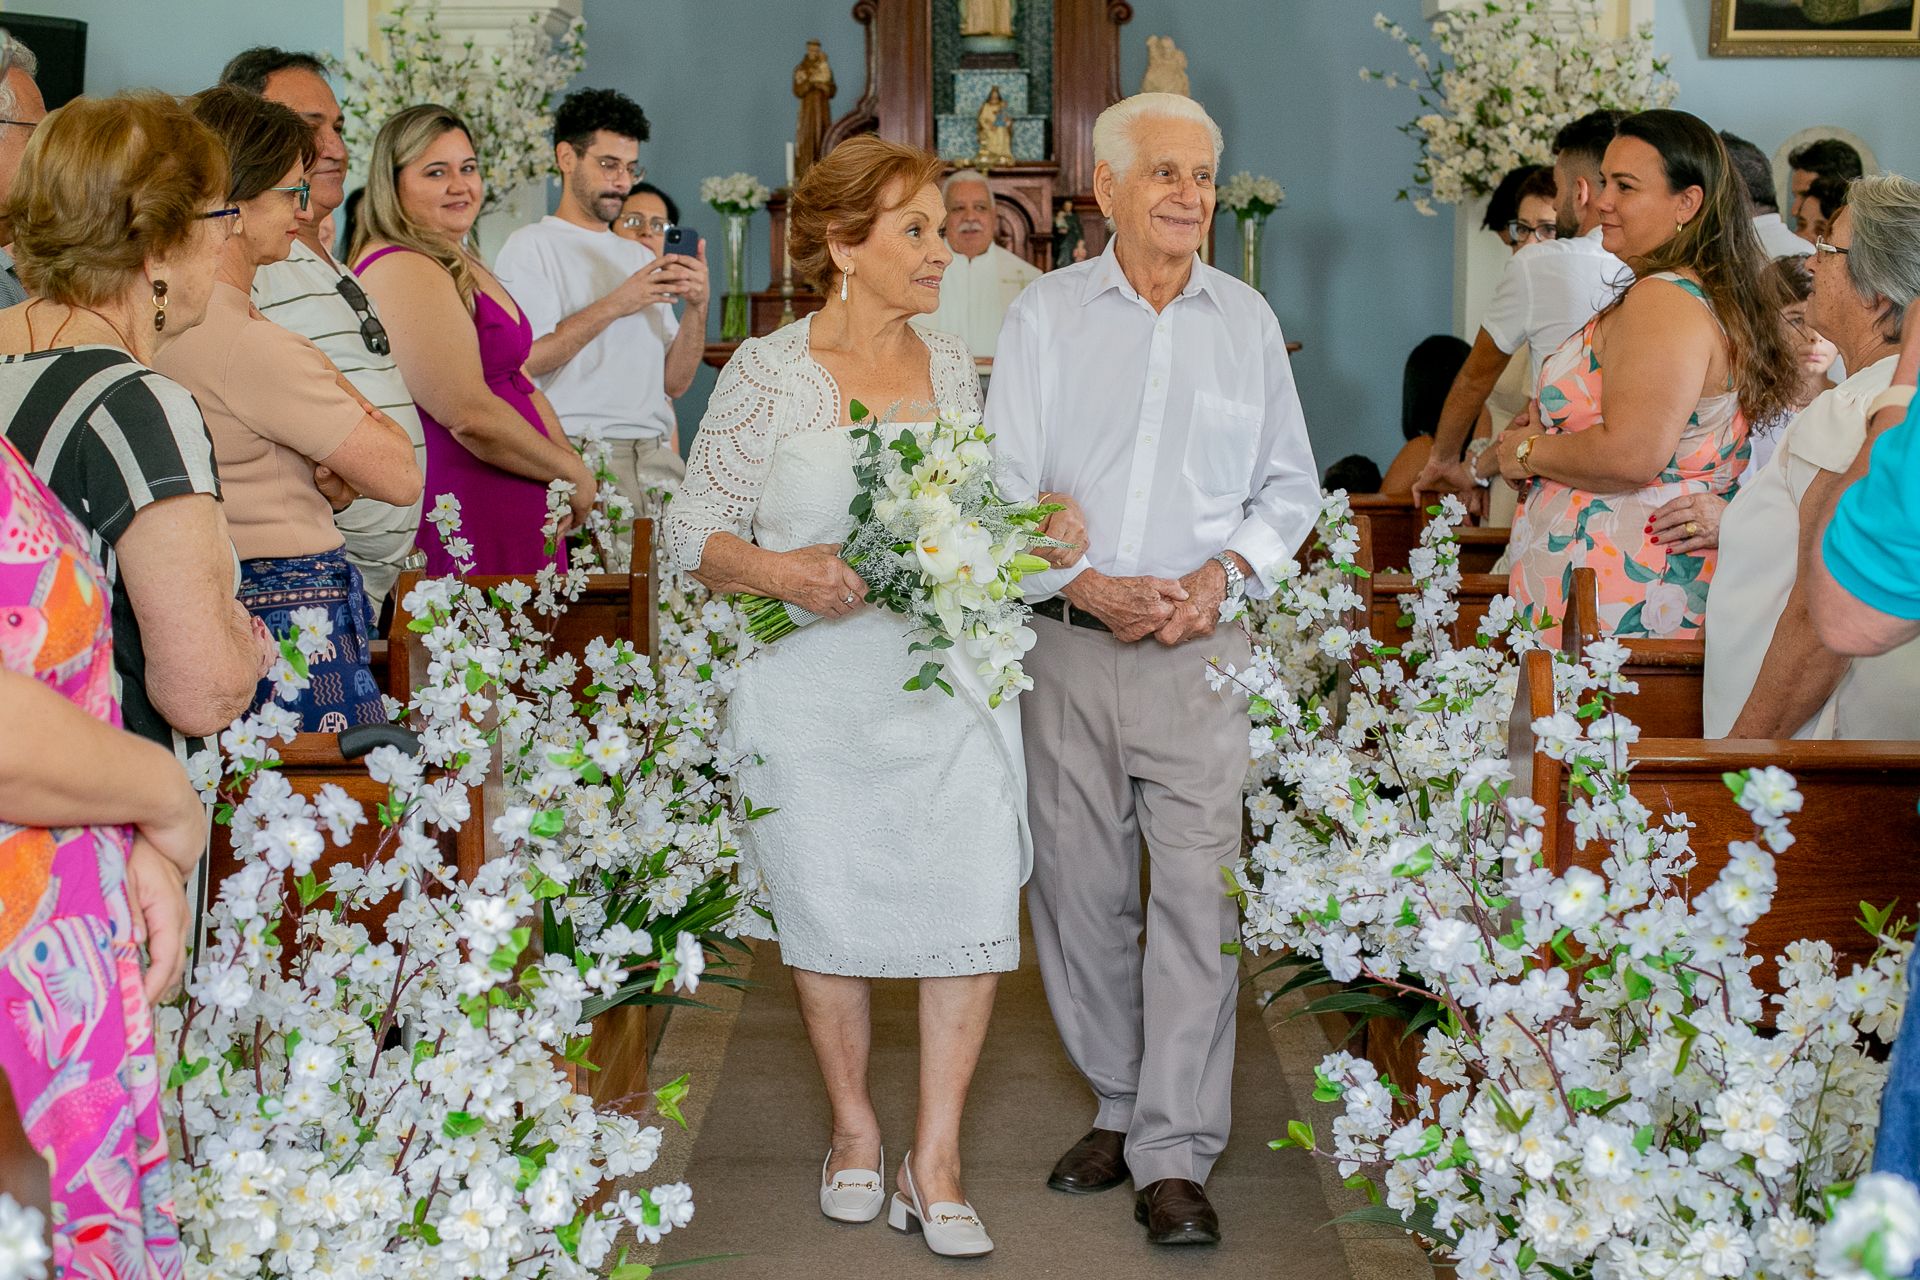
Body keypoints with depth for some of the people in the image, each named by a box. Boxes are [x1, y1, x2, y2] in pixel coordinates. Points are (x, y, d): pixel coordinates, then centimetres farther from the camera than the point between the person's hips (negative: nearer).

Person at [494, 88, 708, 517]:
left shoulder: (640, 257, 21)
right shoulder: (531, 247, 3)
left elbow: (673, 382, 15)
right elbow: (520, 360, -13)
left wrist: (697, 308, -1)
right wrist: (614, 305, -12)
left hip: (658, 460, 5)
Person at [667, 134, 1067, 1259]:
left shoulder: (958, 370, 9)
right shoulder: (766, 373, -2)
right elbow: (695, 531, -1)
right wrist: (779, 569, -18)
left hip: (951, 680, 2)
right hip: (814, 689, -2)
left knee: (970, 902, -6)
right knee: (828, 907, 8)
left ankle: (936, 1161, 8)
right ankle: (855, 1127, 30)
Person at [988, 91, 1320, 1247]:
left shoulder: (1246, 318, 9)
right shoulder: (1045, 314, 5)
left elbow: (1291, 487, 13)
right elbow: (1004, 489, 2)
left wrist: (1221, 575, -5)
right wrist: (1087, 585, -12)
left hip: (1204, 649, 0)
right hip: (1071, 643, 1)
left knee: (1196, 894, -6)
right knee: (1078, 889, 6)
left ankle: (1174, 1157, -1)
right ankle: (1121, 1108, 23)